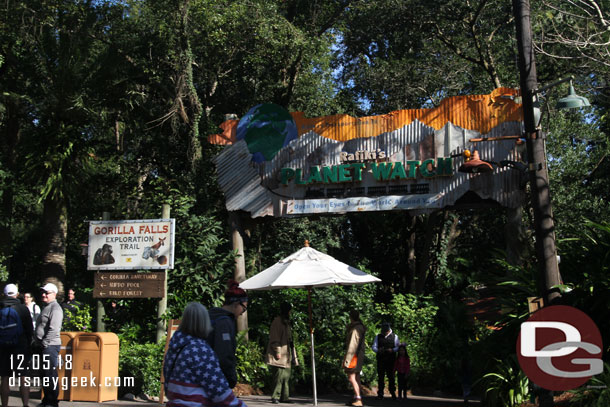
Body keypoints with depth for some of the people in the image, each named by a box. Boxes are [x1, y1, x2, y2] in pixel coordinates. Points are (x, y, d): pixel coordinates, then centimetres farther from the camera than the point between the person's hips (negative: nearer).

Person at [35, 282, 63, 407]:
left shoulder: (55, 308, -12)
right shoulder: (46, 307, 19)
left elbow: (54, 329, -21)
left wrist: (45, 343, -19)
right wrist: (39, 343, 17)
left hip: (50, 346, -10)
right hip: (43, 346, 10)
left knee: (50, 374, -7)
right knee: (44, 374, 14)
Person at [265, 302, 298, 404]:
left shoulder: (286, 322, 20)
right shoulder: (277, 321, -8)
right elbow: (274, 338, -14)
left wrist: (293, 355, 20)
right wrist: (277, 351, -19)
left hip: (286, 354, 9)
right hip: (280, 354, -9)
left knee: (286, 376, 7)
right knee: (279, 375, -11)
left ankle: (284, 397, 12)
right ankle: (275, 397, -7)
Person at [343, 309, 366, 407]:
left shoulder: (354, 329, -17)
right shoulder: (360, 327, 13)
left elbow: (352, 345, -21)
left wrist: (347, 359, -20)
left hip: (354, 355, -10)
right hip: (360, 355, 10)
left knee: (351, 377, -10)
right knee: (356, 378, 14)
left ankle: (358, 399, -13)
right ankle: (357, 398, 19)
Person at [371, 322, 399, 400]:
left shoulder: (394, 336, 7)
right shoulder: (378, 337, 12)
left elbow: (398, 347, 5)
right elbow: (373, 346, 8)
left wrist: (392, 350, -15)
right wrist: (378, 350, -13)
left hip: (390, 360, -2)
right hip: (380, 360, 2)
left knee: (391, 376, -4)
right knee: (380, 376, 1)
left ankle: (393, 393, 3)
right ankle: (380, 394, 5)